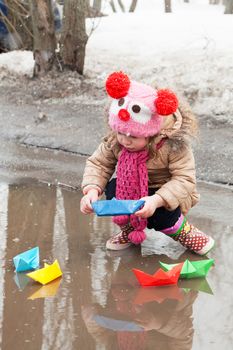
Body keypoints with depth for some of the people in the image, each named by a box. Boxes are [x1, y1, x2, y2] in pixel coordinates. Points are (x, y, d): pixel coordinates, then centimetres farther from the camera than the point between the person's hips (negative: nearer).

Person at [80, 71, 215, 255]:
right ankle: (129, 228, 3)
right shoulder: (114, 140, -18)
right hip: (132, 189, 4)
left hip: (168, 197, -4)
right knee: (112, 188, -25)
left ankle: (181, 230, 3)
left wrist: (156, 200, -48)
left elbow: (185, 180, -33)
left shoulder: (173, 145, -31)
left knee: (161, 217, -33)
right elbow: (98, 164, -10)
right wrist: (92, 190, -31)